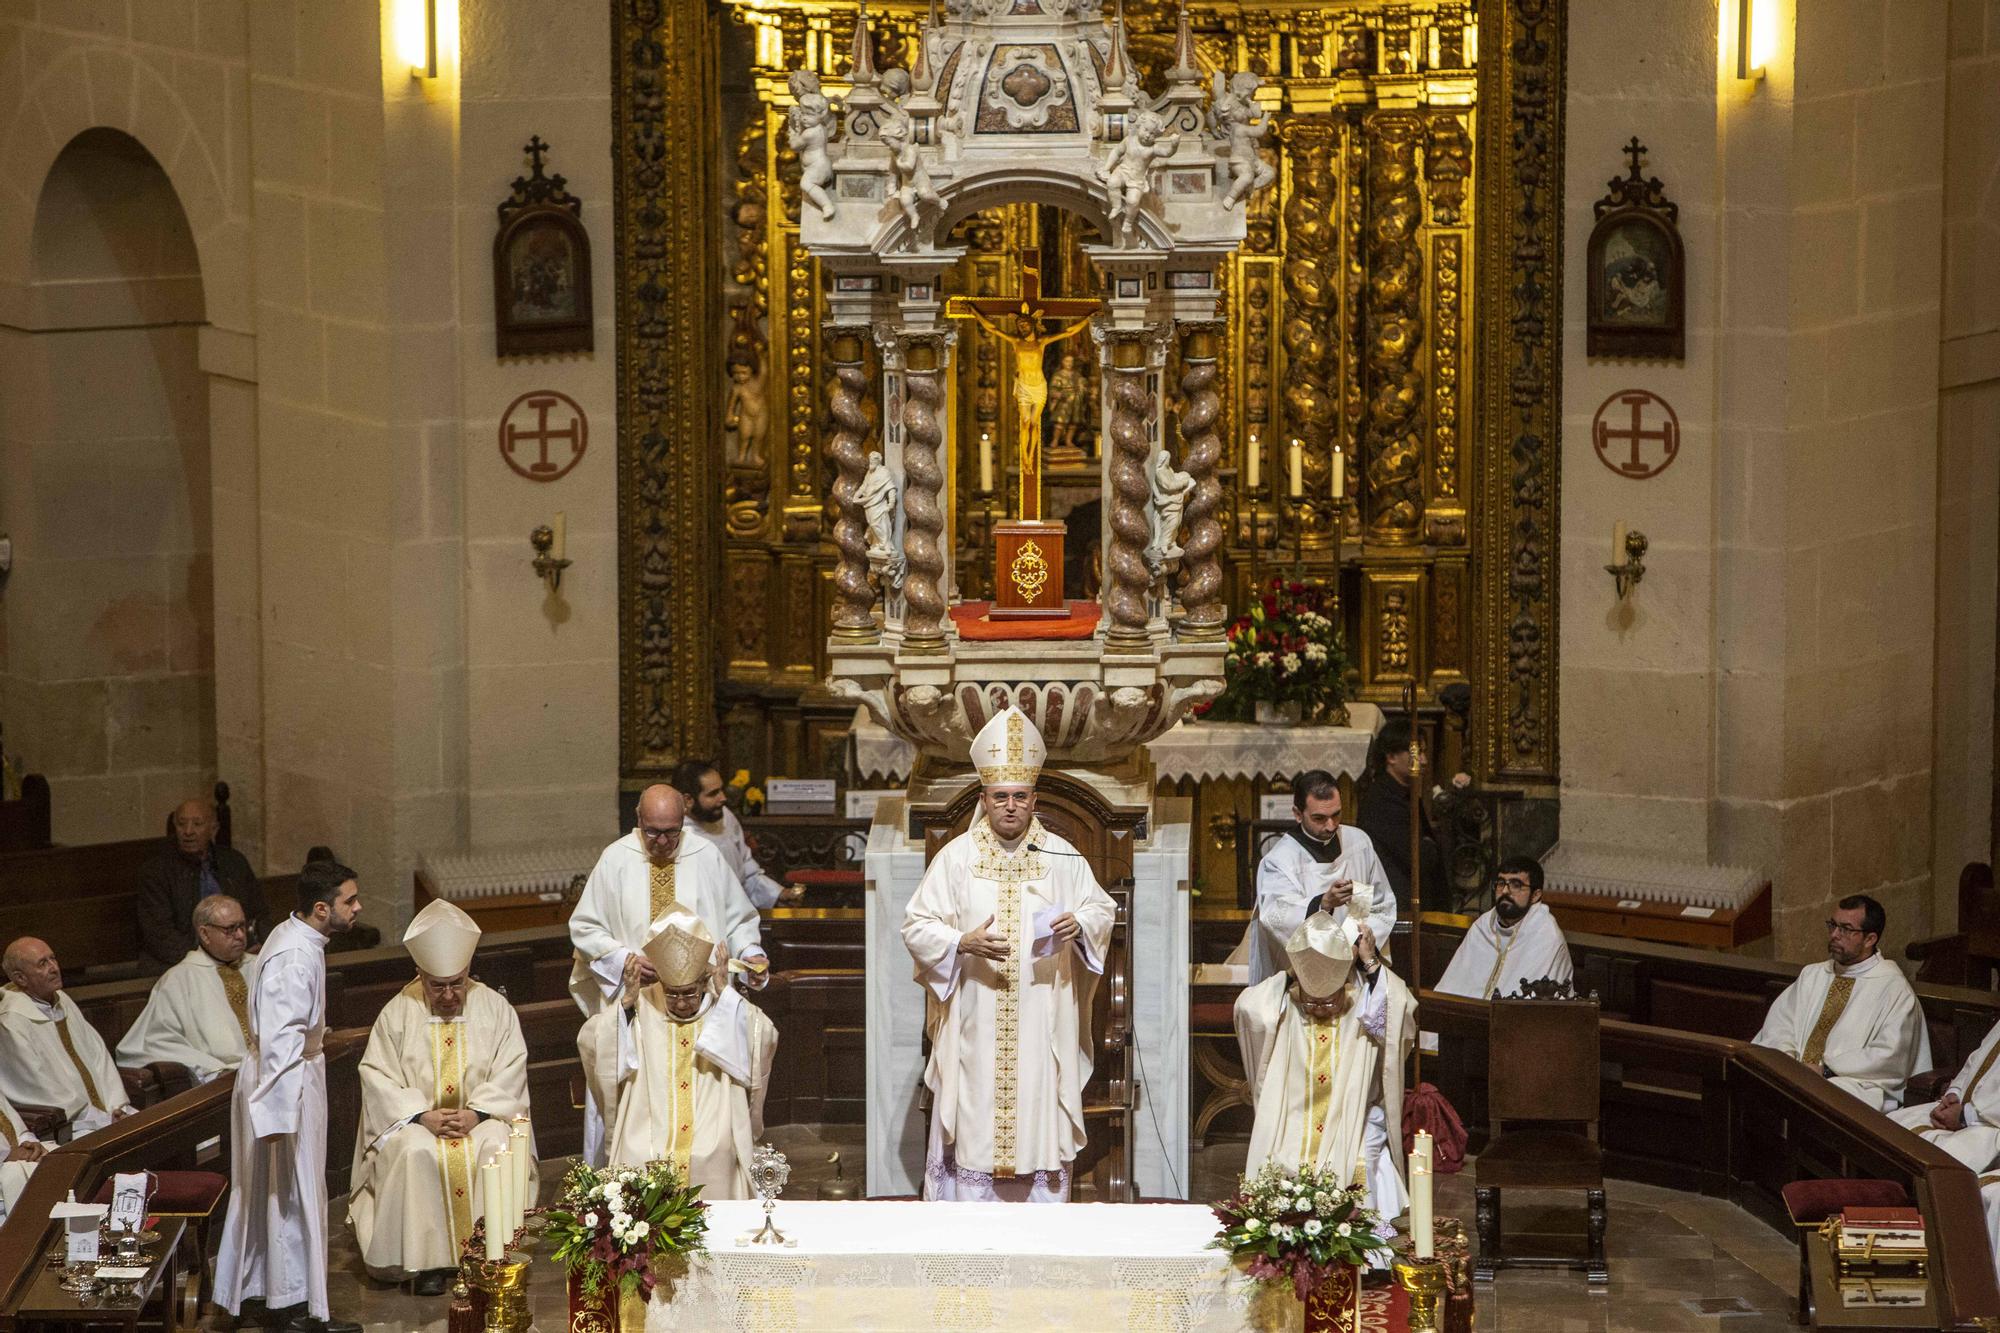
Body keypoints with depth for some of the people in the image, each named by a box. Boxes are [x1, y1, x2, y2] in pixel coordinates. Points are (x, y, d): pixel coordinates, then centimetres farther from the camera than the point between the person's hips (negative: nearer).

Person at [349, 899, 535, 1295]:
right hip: (416, 1119, -1)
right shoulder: (397, 1013, -2)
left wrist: (476, 1114, -17)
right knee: (416, 1153, -32)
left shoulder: (495, 1007, 0)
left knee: (496, 1147, -30)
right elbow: (378, 1076, -6)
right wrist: (424, 1115, -18)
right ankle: (428, 1261, -23)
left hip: (481, 1117, 1)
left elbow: (509, 1073, -2)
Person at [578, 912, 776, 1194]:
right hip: (645, 1150, -1)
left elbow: (765, 1039, -11)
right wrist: (627, 1002, -14)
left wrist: (721, 999, -13)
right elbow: (589, 1042, -5)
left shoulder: (727, 1011, 5)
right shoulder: (640, 1007, 4)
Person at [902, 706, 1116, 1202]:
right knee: (974, 1127, -1)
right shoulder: (956, 856, 1)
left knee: (1040, 1121, 3)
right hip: (974, 1026, -1)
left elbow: (1102, 910, 10)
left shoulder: (1062, 857, 6)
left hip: (1042, 1027, 1)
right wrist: (964, 943, -17)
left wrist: (1080, 925, -12)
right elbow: (916, 927, 0)